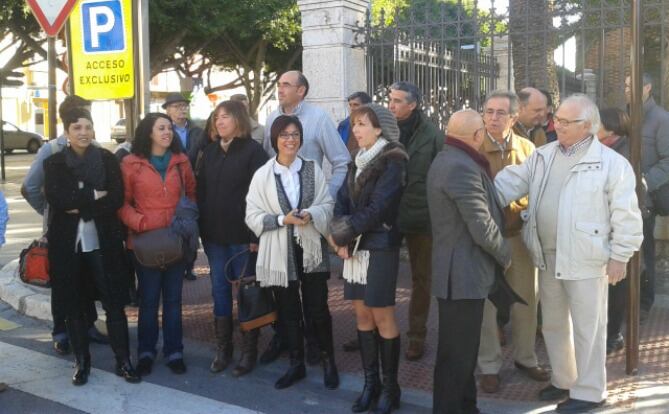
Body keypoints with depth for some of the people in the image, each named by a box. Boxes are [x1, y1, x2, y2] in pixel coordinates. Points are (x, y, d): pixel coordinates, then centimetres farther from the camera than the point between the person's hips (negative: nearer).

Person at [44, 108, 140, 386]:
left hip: (103, 242, -1)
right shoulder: (54, 163, 5)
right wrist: (93, 196, -15)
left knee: (114, 303, 1)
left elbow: (117, 199, -7)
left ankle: (123, 361, 12)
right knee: (74, 305, 8)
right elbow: (55, 198, -11)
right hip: (67, 243, 1)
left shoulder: (107, 159, 3)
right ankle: (82, 362, 22)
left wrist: (80, 206, -14)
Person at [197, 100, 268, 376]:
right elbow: (201, 191, 13)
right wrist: (201, 229, 6)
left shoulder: (253, 151, -6)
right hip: (214, 235, 5)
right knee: (220, 290, 9)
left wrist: (256, 235, -16)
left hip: (242, 235, -5)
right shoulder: (209, 153, 12)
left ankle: (249, 351, 14)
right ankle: (223, 349, 20)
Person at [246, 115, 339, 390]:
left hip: (311, 249, 0)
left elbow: (327, 204, 2)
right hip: (280, 252, 0)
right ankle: (296, 364, 27)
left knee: (317, 308, 5)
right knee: (288, 311, 12)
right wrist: (282, 219, -16)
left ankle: (328, 362, 23)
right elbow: (252, 216, -3)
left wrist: (311, 215, -18)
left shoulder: (313, 169, 1)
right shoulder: (262, 175, -2)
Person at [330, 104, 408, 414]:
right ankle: (370, 383, 20)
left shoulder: (393, 162, -10)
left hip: (380, 246, -7)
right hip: (355, 246, 7)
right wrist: (340, 237, -10)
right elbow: (342, 201, 6)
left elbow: (377, 209, -17)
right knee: (362, 315, 10)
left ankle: (390, 387, 12)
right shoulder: (358, 161, 13)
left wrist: (342, 234, -12)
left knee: (382, 317, -1)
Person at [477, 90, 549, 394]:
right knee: (486, 302, 7)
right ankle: (489, 365, 22)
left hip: (520, 234, 3)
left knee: (526, 298, 14)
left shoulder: (527, 149, 0)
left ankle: (525, 356, 34)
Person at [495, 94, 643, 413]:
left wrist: (619, 256, -11)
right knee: (553, 323, 19)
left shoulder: (611, 163, -11)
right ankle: (564, 379, 37)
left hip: (585, 260, -6)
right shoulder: (542, 156, 7)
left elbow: (625, 215, -10)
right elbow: (512, 181, 5)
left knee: (586, 328, 5)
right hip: (548, 256, 6)